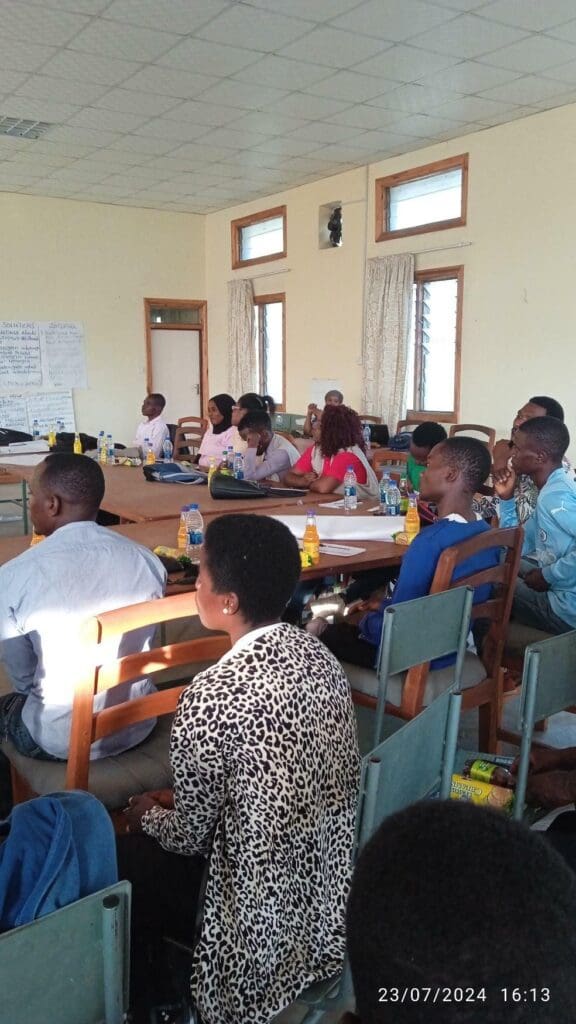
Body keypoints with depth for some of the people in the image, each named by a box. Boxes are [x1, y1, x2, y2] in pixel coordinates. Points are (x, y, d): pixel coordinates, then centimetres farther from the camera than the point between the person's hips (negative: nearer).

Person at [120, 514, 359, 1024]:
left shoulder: (212, 696, -29)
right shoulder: (319, 656, -7)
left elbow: (189, 836, -15)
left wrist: (147, 813, 6)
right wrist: (177, 800, 13)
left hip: (267, 912, -6)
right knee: (151, 841, 23)